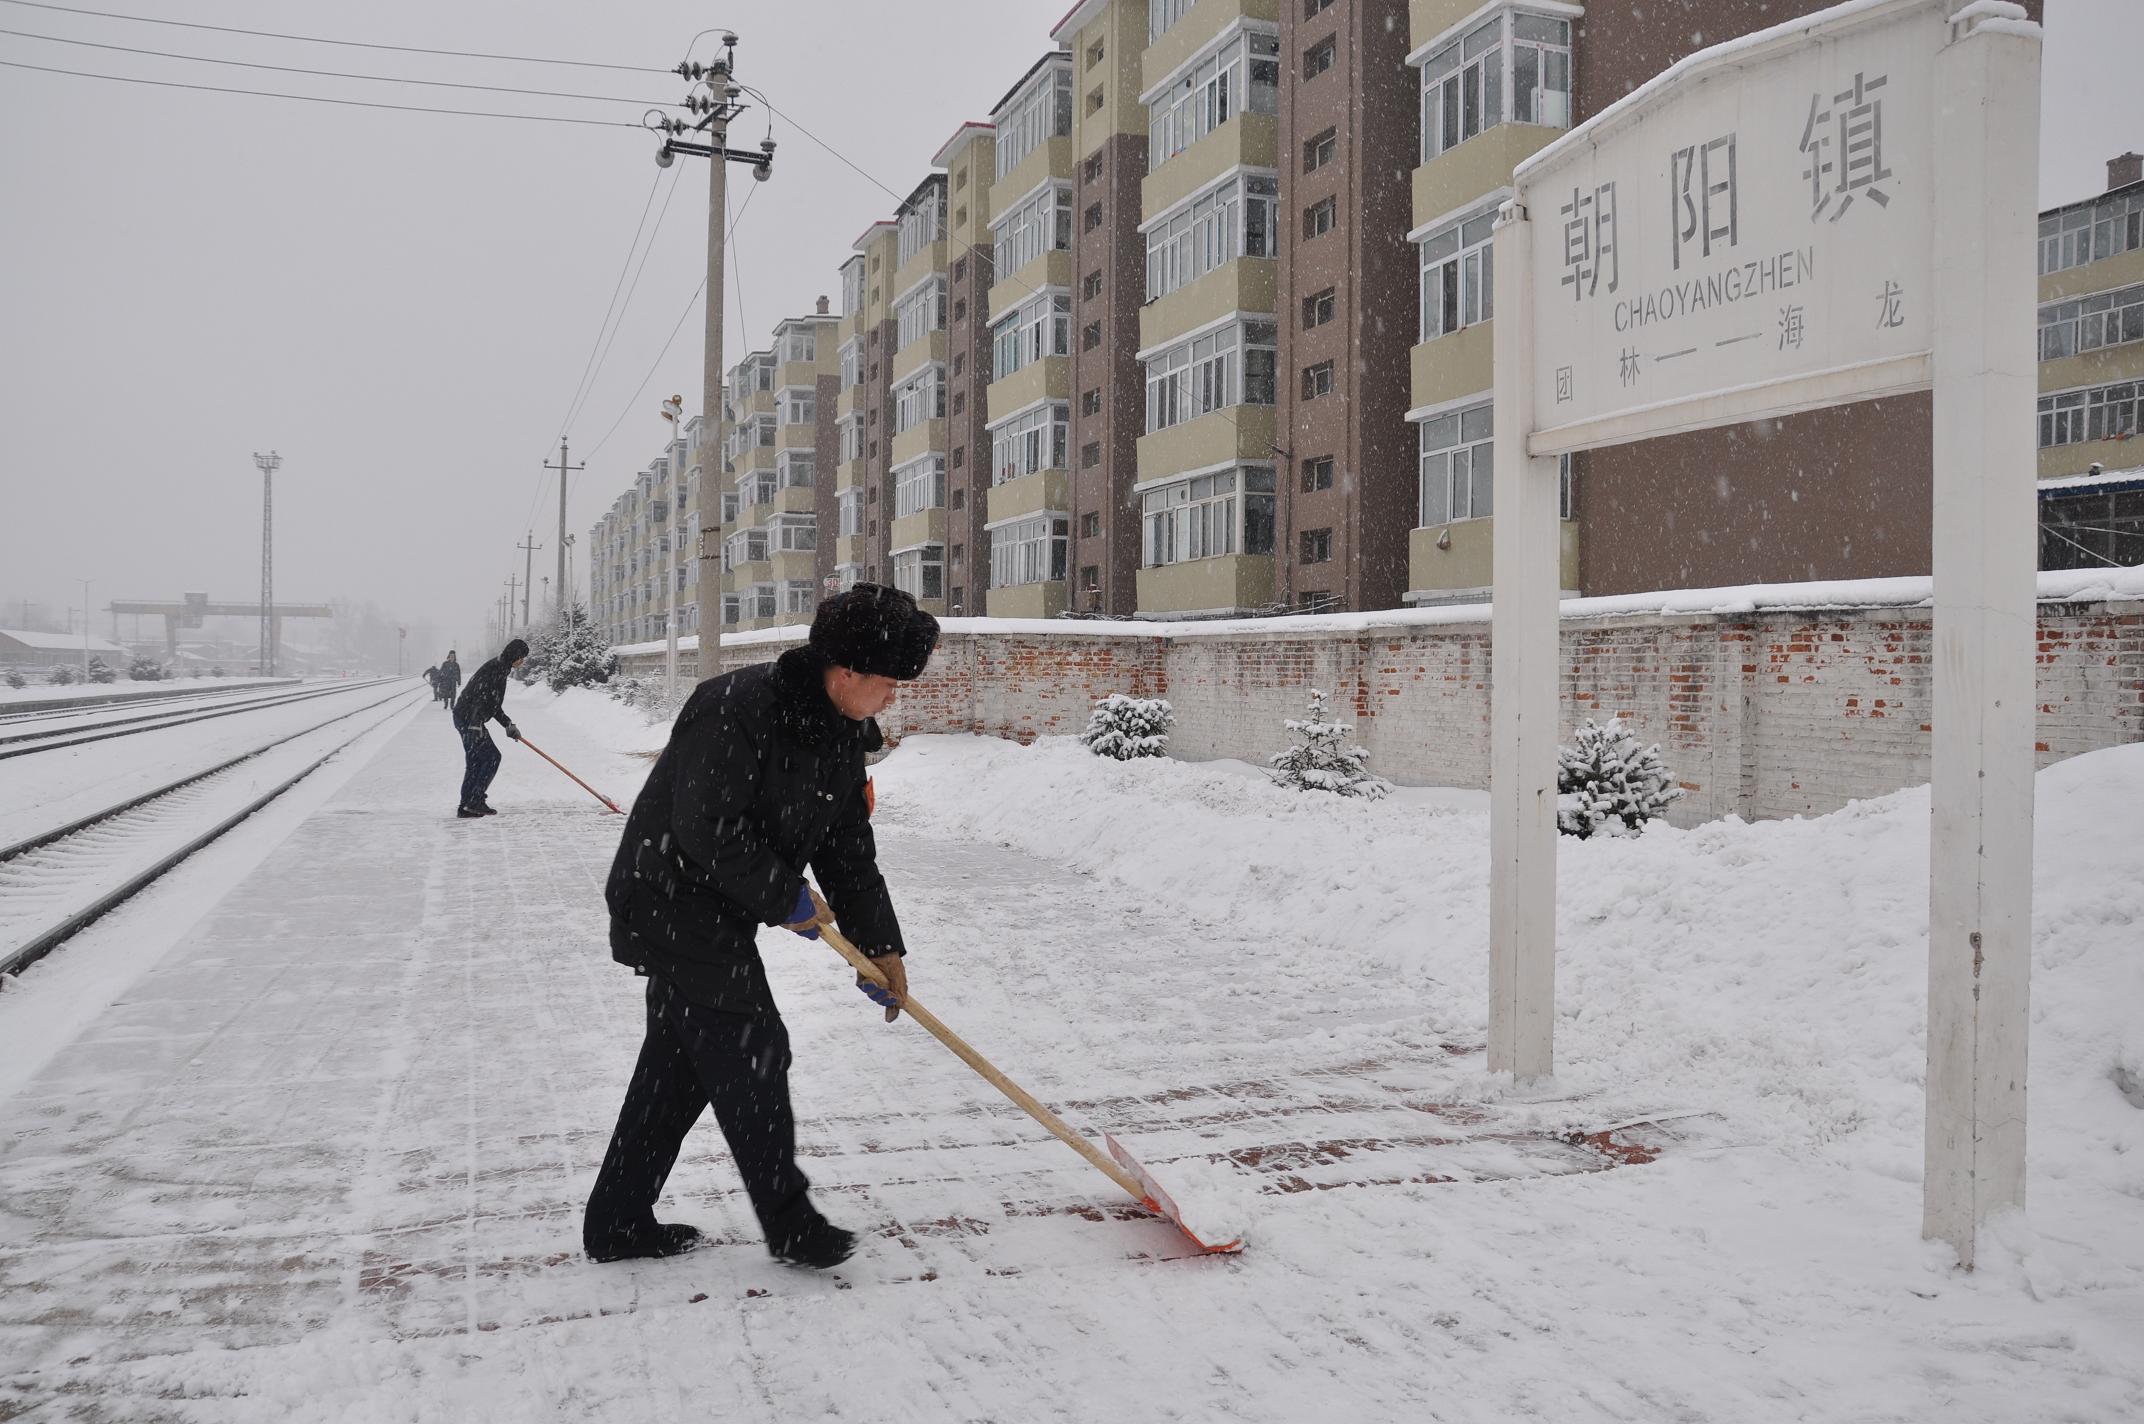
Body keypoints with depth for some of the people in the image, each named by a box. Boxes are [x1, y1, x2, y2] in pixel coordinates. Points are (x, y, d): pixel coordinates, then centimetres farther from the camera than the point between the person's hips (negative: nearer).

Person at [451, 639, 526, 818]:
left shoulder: (501, 669, 16)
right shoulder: (495, 668, -16)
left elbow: (494, 705, 23)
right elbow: (480, 697, -25)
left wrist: (508, 724, 21)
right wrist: (475, 725, -29)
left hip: (467, 719, 10)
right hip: (469, 719, -10)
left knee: (475, 762, 11)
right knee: (492, 756, -7)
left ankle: (466, 807, 14)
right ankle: (475, 801, -5)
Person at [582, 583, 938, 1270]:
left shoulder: (844, 738, 4)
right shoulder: (737, 706, -24)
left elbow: (848, 853, 11)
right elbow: (707, 827, -28)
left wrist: (880, 946, 10)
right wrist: (783, 896, -19)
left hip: (716, 915, 9)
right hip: (671, 901, -9)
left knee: (680, 1064, 14)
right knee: (751, 1054, -3)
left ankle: (617, 1222, 25)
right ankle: (790, 1224, 11)